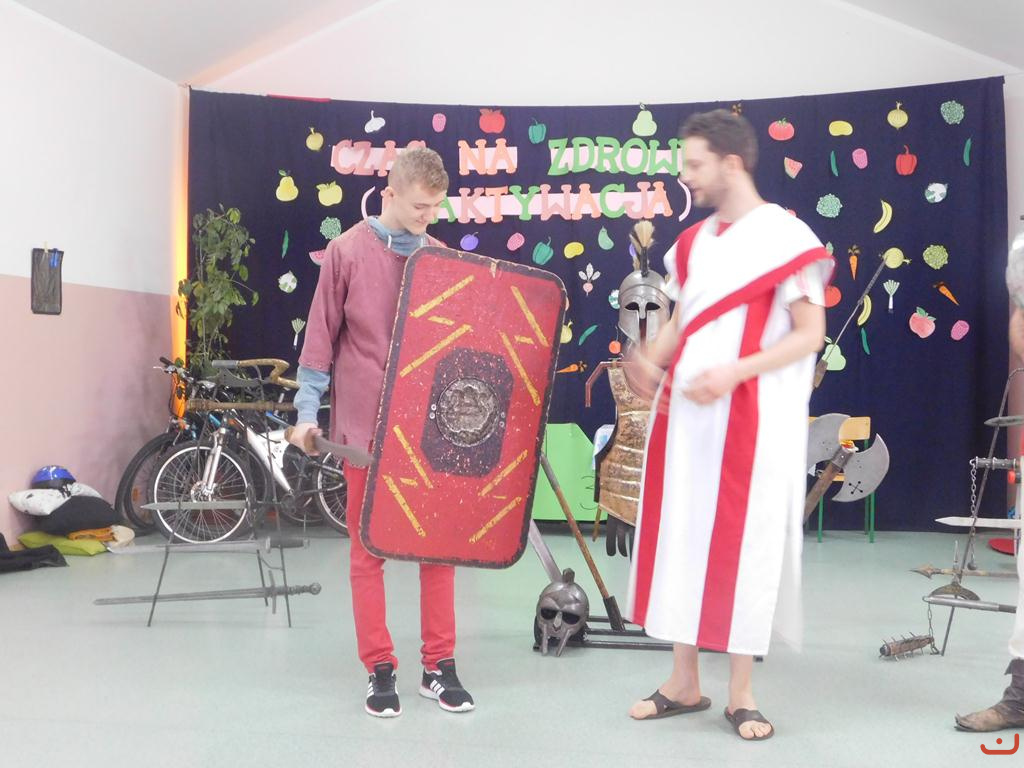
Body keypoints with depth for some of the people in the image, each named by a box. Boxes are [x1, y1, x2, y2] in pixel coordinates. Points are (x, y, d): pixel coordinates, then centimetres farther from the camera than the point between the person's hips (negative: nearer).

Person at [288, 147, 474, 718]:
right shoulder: (348, 251, -2)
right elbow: (322, 335, -1)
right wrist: (308, 411, -5)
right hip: (367, 422, -3)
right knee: (369, 548, 5)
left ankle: (440, 665, 17)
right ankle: (381, 670, 15)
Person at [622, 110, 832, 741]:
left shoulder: (785, 236, -7)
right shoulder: (693, 241, 13)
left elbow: (810, 335, -10)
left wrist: (734, 373, -21)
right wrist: (651, 360, -2)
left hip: (750, 418, -6)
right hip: (683, 412, 7)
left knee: (743, 542, 0)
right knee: (679, 536, 8)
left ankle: (742, 693, 13)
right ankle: (684, 683, 20)